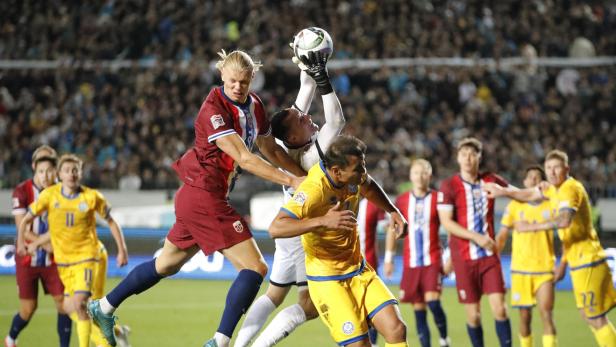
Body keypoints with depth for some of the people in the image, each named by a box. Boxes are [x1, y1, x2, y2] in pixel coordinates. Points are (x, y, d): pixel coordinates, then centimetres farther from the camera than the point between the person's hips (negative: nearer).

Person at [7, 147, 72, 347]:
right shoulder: (22, 192, -11)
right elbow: (22, 228, -17)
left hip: (52, 259, 2)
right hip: (27, 260, -2)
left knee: (63, 304, -8)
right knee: (28, 310, 3)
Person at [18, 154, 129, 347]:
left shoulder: (92, 197, -11)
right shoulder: (50, 195, -7)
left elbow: (111, 222, 2)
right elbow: (27, 220, 3)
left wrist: (122, 250, 1)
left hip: (86, 257, -4)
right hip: (62, 259, 4)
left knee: (79, 304, -21)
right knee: (69, 308, 11)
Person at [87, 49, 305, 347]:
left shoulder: (254, 105, 6)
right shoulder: (214, 110, -21)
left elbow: (271, 150, 16)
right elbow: (244, 159, -26)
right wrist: (290, 181, -28)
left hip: (196, 198, 9)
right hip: (204, 196, -9)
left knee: (167, 264, 23)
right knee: (254, 267, -14)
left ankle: (103, 308, 36)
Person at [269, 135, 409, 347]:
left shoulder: (353, 176, -5)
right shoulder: (313, 190, -27)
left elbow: (368, 188, 23)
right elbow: (275, 229, -37)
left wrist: (393, 211, 7)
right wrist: (323, 221, -46)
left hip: (359, 271, 7)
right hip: (327, 280, -7)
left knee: (397, 330, -9)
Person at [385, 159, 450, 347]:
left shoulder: (438, 199, -1)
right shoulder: (402, 201, 6)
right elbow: (393, 229, 14)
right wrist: (388, 258, 12)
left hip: (432, 260, -3)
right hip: (411, 262, 3)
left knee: (433, 301, -18)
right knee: (418, 308, 3)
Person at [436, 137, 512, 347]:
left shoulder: (490, 181, 5)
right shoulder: (449, 186, -5)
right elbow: (446, 222, -12)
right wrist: (477, 237, -19)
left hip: (489, 255, 2)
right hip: (464, 258, -2)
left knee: (499, 308, -7)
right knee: (473, 313, 1)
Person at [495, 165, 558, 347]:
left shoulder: (551, 207, 1)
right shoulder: (514, 206, 4)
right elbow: (501, 237, 7)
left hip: (544, 270, -1)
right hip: (520, 270, 1)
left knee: (546, 315, -12)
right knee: (525, 316, 6)